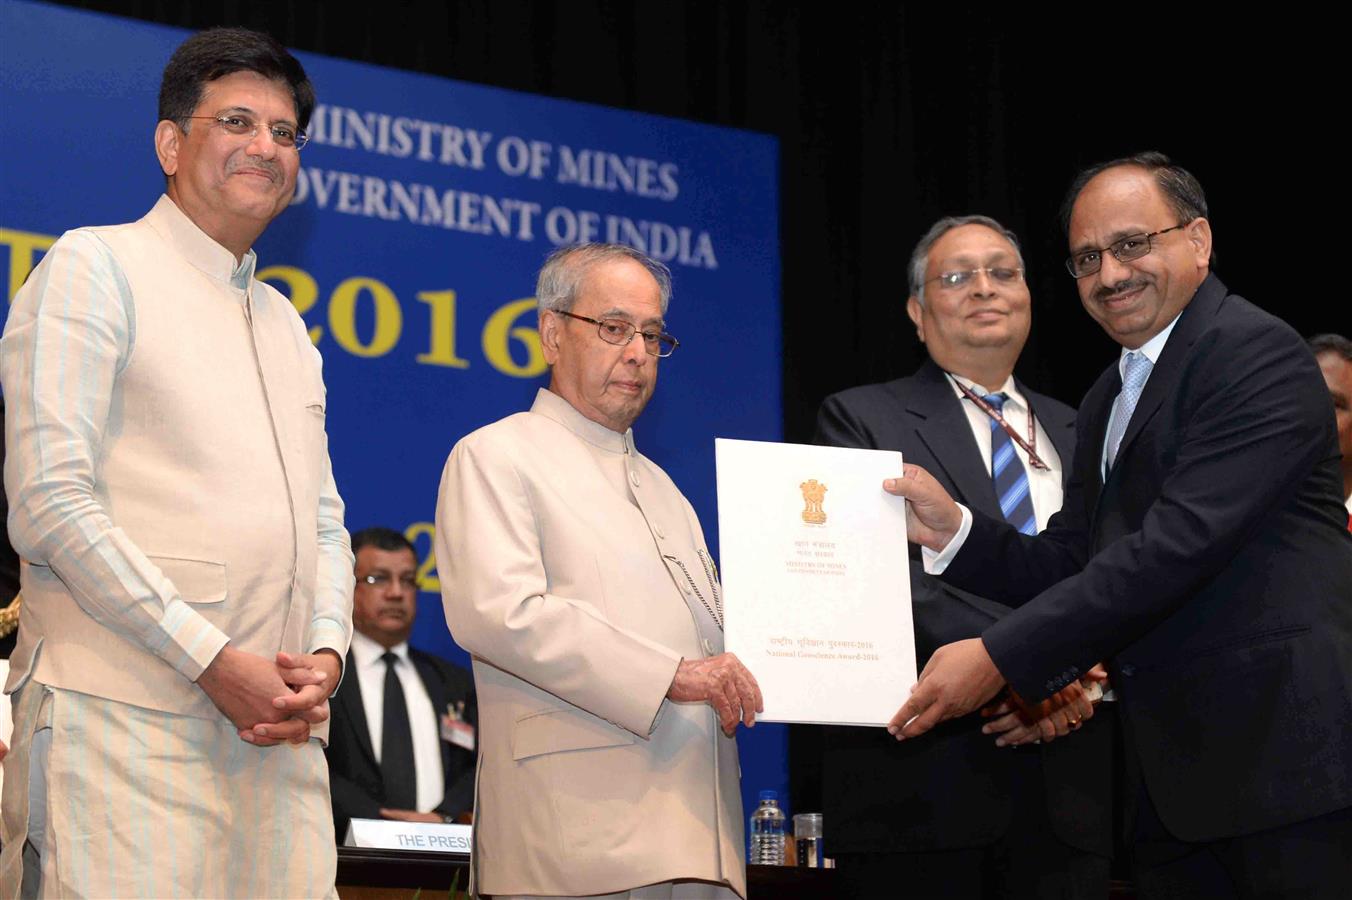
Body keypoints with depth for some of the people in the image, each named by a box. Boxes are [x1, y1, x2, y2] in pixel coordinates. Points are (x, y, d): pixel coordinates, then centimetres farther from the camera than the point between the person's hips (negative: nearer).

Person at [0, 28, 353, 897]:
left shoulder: (287, 326, 26)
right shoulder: (96, 266, 3)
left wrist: (325, 653, 2)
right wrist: (212, 660, -12)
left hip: (278, 730, 6)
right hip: (125, 721, -6)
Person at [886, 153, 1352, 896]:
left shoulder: (1256, 354, -10)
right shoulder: (1107, 402, 20)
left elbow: (1179, 542, -20)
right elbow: (1072, 564, 14)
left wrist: (1001, 656, -21)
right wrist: (952, 530, -4)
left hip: (1287, 749, -8)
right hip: (1172, 770, 8)